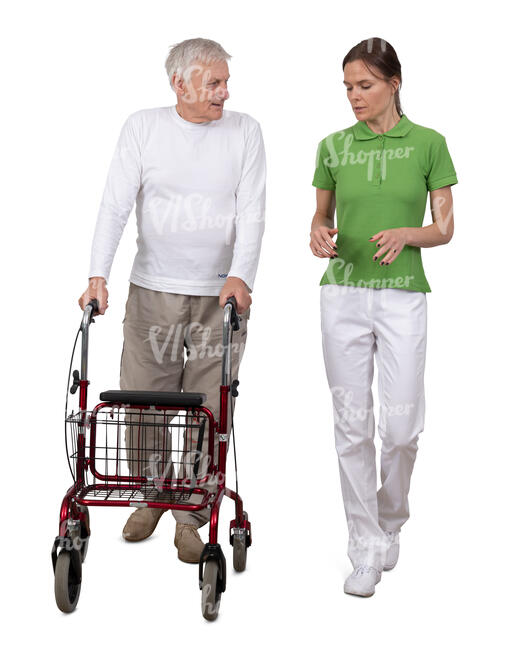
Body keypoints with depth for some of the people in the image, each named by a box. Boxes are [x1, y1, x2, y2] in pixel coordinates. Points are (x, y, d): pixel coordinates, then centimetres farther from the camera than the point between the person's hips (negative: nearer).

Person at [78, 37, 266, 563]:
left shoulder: (244, 131, 3)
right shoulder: (143, 127, 3)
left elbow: (251, 210, -3)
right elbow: (115, 205, -2)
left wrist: (239, 276, -18)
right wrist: (98, 275, -14)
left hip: (221, 294, 0)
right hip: (153, 290, 1)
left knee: (208, 412, 2)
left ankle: (191, 515, 19)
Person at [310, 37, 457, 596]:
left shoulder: (428, 143, 1)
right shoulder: (333, 146, 6)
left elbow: (444, 228, 2)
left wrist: (405, 233, -18)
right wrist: (319, 236, -9)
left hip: (402, 295, -1)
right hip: (343, 294, 2)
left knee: (401, 425, -1)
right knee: (353, 424, 3)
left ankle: (391, 522, 30)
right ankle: (365, 549, 14)